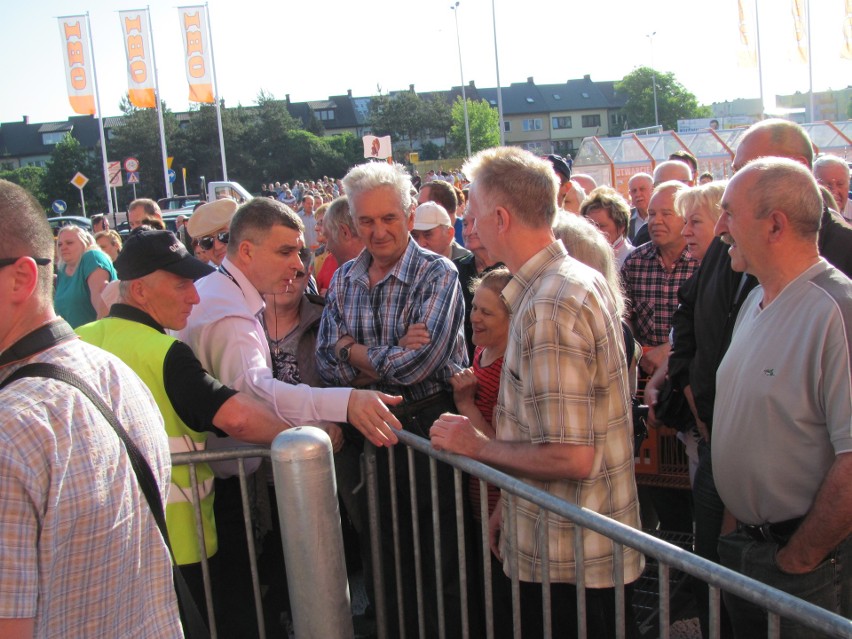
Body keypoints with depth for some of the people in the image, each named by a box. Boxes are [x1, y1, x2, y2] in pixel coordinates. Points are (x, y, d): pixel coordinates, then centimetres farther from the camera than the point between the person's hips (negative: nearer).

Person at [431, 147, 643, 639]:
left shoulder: (547, 307, -25)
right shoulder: (584, 280, 7)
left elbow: (570, 458, -27)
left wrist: (477, 445, -14)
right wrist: (511, 505, 15)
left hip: (567, 561, -9)